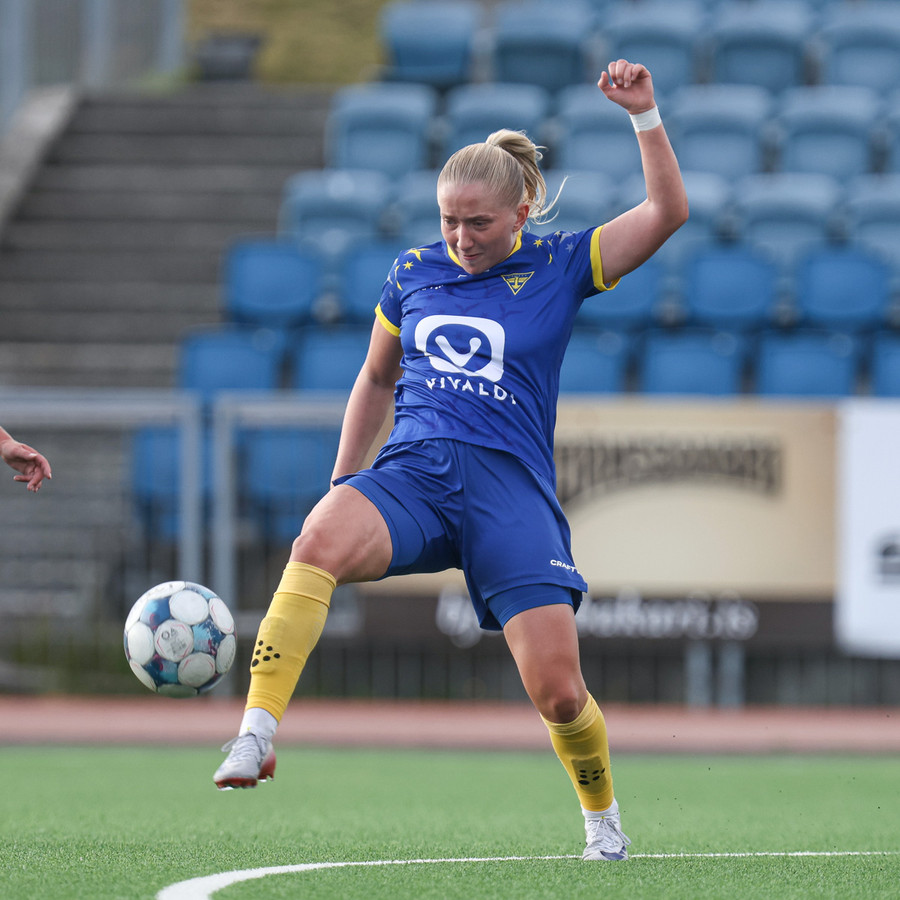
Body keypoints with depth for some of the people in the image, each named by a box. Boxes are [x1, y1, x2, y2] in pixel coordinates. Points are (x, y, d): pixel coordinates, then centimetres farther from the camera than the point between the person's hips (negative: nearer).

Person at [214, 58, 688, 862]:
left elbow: (667, 213, 0)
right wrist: (340, 486, 23)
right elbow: (376, 382, 27)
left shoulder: (559, 268, 8)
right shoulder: (412, 275, 15)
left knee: (559, 691, -10)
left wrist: (644, 115, -9)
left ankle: (601, 815, 22)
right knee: (321, 539, -35)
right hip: (411, 473, 1)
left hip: (511, 489, -1)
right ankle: (256, 736, -41)